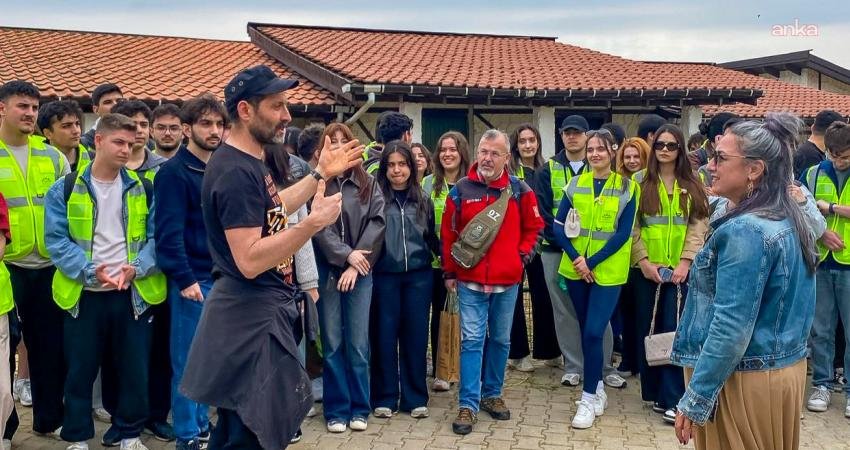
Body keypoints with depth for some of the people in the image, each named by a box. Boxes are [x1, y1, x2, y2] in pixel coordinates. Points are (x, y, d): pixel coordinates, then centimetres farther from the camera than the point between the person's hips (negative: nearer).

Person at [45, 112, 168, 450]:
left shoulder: (144, 190, 5)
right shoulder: (65, 189, 1)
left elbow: (157, 237, 2)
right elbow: (57, 239, -5)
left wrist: (136, 268, -15)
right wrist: (90, 271, -18)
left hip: (134, 293, 1)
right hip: (83, 294, -1)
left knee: (134, 369, 7)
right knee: (80, 371, 8)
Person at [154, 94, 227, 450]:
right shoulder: (174, 172, -9)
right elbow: (169, 231, -15)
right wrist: (185, 279, -20)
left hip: (223, 279, 7)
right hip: (193, 280, -7)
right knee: (187, 362, 2)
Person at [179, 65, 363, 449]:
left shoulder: (248, 163, 11)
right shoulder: (236, 171, -22)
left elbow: (272, 208, 28)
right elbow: (250, 260, -28)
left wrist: (321, 173, 24)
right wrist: (315, 222, -28)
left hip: (259, 310, 11)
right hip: (252, 315, -11)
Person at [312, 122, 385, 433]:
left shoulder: (368, 183, 6)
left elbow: (377, 224, -2)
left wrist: (356, 266, -10)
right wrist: (346, 254, -14)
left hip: (360, 270, 1)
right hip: (326, 269, -1)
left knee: (358, 343, 4)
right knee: (332, 344, 4)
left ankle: (359, 409, 15)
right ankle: (337, 410, 13)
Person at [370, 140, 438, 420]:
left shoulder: (423, 200, 9)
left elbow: (431, 237, 15)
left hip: (418, 275, 2)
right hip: (384, 275, -2)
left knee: (416, 334, 6)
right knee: (384, 335, 4)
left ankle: (415, 397, 17)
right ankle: (385, 397, 16)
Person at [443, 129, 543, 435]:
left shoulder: (520, 190, -1)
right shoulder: (461, 189, -3)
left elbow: (533, 227, 11)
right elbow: (448, 233, 2)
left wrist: (522, 255, -1)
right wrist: (450, 272, 2)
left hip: (507, 280, 2)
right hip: (470, 280, -2)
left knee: (501, 339, 13)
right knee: (472, 341, -2)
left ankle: (492, 394, 29)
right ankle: (468, 405, 3)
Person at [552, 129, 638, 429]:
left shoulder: (627, 188, -2)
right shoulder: (575, 184, 5)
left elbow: (623, 233, -8)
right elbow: (558, 225, 1)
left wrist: (591, 262, -15)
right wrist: (576, 258, -12)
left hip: (607, 271, -3)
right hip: (575, 269, 3)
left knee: (593, 332, -10)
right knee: (586, 331, 11)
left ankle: (589, 398, 3)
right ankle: (598, 388, 27)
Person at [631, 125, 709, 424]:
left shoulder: (692, 185, 7)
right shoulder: (640, 181, 4)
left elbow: (699, 225, 0)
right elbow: (632, 225, -1)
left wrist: (685, 261, -11)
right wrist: (643, 260, -11)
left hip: (680, 269, 0)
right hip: (646, 269, 0)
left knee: (674, 330, -5)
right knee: (647, 329, 5)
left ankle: (672, 399, -3)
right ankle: (652, 391, 17)